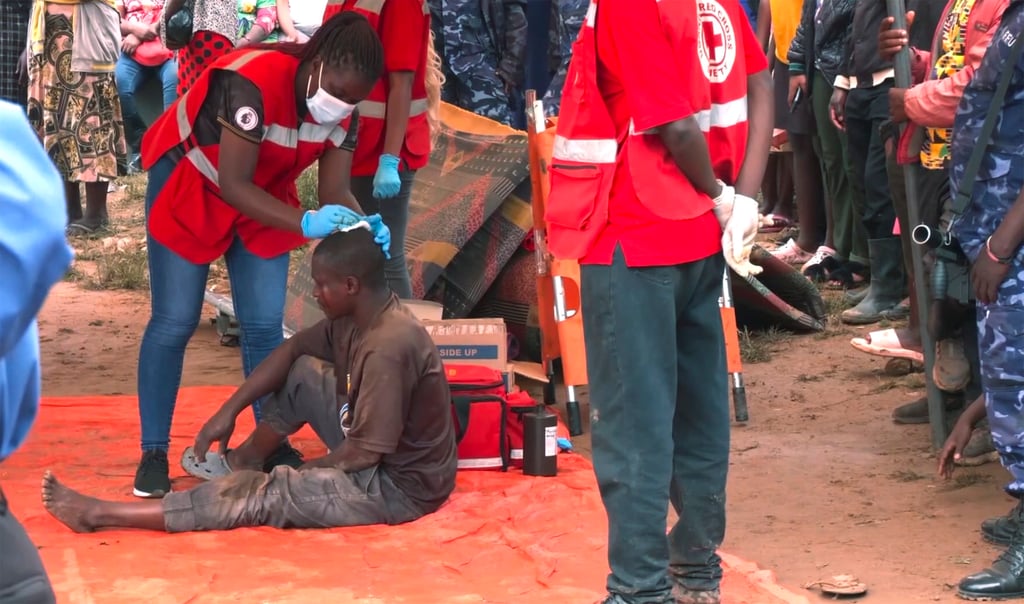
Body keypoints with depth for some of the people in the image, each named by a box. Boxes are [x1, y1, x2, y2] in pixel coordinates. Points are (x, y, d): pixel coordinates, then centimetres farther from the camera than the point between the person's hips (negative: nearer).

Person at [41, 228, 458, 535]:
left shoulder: (388, 347, -29)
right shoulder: (355, 317, 1)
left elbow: (365, 452, -26)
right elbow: (291, 350, 11)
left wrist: (304, 474, -10)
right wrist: (230, 409, 2)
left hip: (399, 484, -9)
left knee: (267, 494, -16)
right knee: (302, 372, 10)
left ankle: (103, 516, -13)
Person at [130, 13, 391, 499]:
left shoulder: (343, 108, -16)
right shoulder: (253, 82, -36)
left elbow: (334, 190, -14)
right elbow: (231, 185, -37)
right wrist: (306, 223, -46)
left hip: (262, 194, 6)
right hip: (189, 185, -5)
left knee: (264, 325, 0)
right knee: (174, 322, -5)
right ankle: (153, 453, 4)